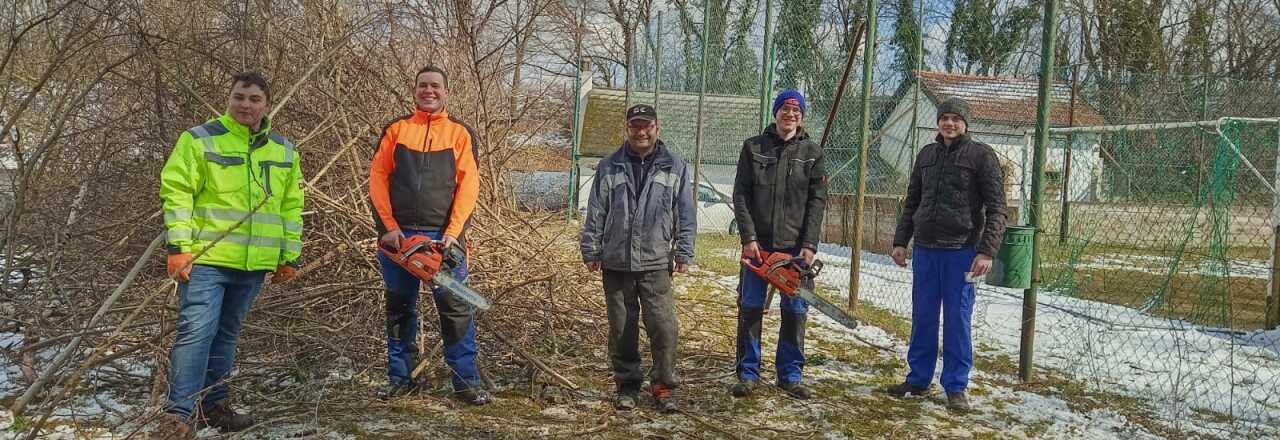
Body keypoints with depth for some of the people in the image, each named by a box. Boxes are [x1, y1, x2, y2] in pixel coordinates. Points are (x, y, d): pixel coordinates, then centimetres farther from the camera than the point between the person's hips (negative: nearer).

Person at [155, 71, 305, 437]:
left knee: (226, 334, 14)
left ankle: (214, 405, 24)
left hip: (255, 264, 5)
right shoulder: (199, 140, -3)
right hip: (206, 258, -5)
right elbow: (176, 192, -7)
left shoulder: (284, 151, 12)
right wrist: (178, 246, -14)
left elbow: (291, 207, 15)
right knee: (196, 332, -11)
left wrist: (290, 256, 13)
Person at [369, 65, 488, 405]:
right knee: (399, 309, 10)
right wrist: (389, 227, -7)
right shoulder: (396, 129, 9)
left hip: (442, 236, -2)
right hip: (399, 235, 2)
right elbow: (378, 178, 4)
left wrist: (453, 232, -12)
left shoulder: (461, 133, 5)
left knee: (456, 310, -2)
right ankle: (401, 378, 21)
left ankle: (466, 381, 5)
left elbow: (468, 185, -2)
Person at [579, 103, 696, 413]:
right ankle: (627, 384, 22)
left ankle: (662, 386, 7)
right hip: (616, 263, 1)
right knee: (621, 329, 8)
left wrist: (684, 254, 0)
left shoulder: (675, 168, 5)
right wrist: (591, 251, 4)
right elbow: (595, 214, 7)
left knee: (664, 327, -7)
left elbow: (686, 216, 5)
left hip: (656, 264, -1)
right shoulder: (609, 167, 6)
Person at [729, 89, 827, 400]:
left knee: (795, 311, 5)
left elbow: (817, 201, 1)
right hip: (758, 243, 0)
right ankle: (748, 373, 13)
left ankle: (790, 374, 16)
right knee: (750, 307, 3)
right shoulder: (754, 147, 4)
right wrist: (748, 237, -10)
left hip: (795, 245, 1)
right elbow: (741, 195, 0)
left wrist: (810, 244, -8)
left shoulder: (812, 152, 6)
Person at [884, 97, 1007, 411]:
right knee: (922, 318, 10)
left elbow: (996, 208, -7)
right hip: (924, 249, 5)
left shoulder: (981, 155, -3)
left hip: (960, 251, -5)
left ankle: (956, 387, 10)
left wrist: (987, 251, -15)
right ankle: (918, 379, 21)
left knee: (957, 320, 1)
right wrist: (900, 241, 12)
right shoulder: (927, 155, 12)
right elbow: (911, 203, 18)